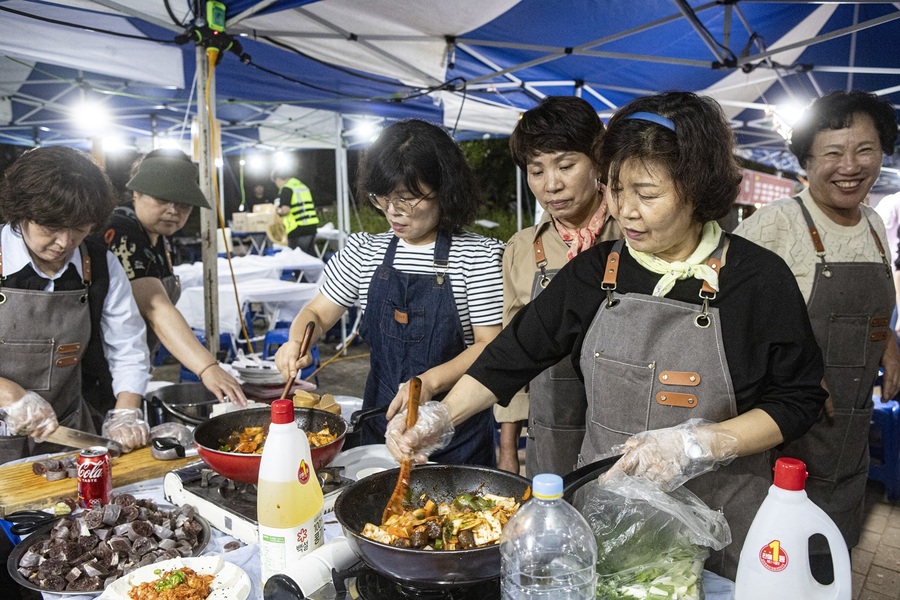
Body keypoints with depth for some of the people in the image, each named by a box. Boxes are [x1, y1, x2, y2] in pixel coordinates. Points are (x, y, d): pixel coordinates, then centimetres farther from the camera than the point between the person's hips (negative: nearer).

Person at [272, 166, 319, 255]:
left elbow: (285, 210, -17)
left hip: (298, 228, -8)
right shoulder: (303, 186, 19)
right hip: (312, 225, 8)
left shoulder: (286, 189, -6)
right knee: (311, 255, 13)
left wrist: (279, 211, 4)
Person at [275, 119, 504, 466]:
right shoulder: (364, 252, 3)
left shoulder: (478, 256, -9)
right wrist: (296, 342, -14)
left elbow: (489, 345, -12)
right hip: (380, 424, 4)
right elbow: (318, 314, 8)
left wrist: (430, 381, -27)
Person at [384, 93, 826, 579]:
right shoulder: (595, 270, -4)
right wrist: (443, 416, -14)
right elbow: (517, 351, -2)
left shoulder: (758, 278, -13)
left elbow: (798, 400, -9)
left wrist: (696, 445, -22)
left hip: (715, 523, -2)